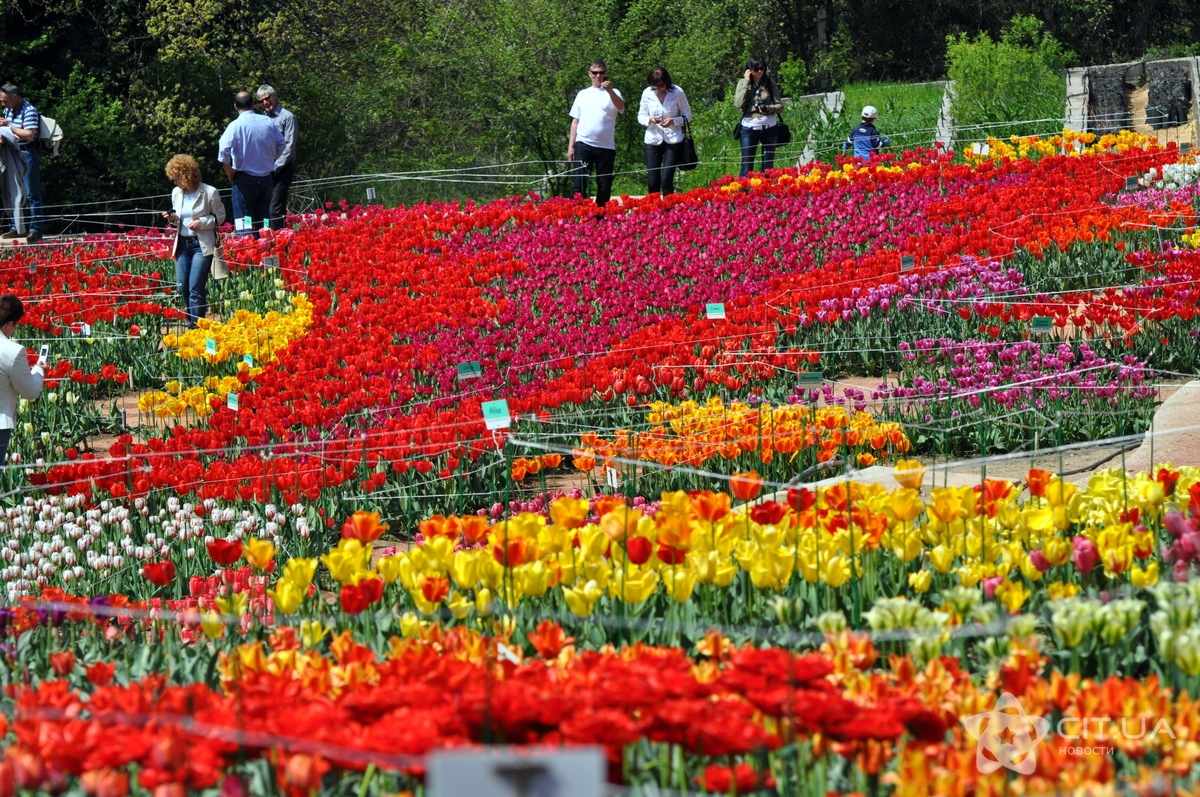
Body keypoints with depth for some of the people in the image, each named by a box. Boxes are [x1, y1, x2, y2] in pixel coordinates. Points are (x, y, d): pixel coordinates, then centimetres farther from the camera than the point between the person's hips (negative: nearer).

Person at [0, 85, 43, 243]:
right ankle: (16, 228, 20)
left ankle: (35, 231, -5)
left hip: (28, 154, -9)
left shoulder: (29, 111, -16)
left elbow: (29, 135, -24)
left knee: (32, 194, -6)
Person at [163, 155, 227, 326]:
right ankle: (191, 322, 20)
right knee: (182, 287, 2)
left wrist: (202, 222, -15)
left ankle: (195, 327, -10)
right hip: (182, 244, 6)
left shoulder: (209, 192, -8)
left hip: (202, 245, -6)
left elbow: (220, 216, 0)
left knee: (195, 288, -12)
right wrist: (173, 218, 0)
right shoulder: (176, 193, 9)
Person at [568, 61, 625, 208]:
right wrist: (570, 146, 9)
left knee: (604, 186, 2)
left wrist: (610, 91, -32)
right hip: (583, 144, 1)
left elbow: (621, 107, -15)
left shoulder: (612, 94, 7)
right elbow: (575, 121, 15)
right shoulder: (583, 94, 15)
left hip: (606, 145, -1)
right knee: (580, 182, -6)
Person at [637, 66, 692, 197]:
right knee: (652, 182, 0)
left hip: (673, 141, -2)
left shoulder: (677, 92, -5)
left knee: (666, 181, -10)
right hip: (653, 140, 2)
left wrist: (673, 121, -17)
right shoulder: (647, 93, -1)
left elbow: (687, 116, 2)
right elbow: (640, 117, 6)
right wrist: (650, 119, -18)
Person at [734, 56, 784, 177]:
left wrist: (769, 108, -17)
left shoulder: (769, 82, 4)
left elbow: (780, 106, 4)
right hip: (750, 128, -1)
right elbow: (739, 104, -13)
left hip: (769, 127, 1)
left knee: (768, 167, 7)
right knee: (746, 168, -2)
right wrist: (746, 82, -11)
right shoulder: (743, 83, 2)